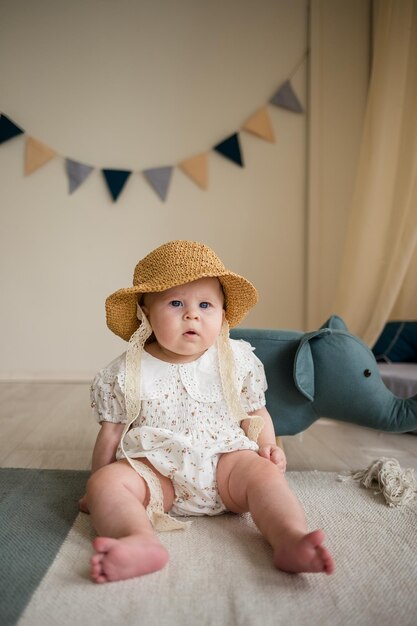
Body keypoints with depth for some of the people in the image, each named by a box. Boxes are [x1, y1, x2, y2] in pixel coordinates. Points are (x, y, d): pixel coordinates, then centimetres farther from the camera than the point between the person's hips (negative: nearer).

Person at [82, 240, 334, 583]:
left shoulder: (238, 360, 3)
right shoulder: (126, 374, 1)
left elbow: (255, 414, 14)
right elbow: (112, 432, 9)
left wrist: (269, 448, -3)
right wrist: (98, 488, 10)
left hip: (225, 460, 1)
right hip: (154, 471, 0)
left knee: (264, 473, -26)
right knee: (108, 480, -26)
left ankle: (291, 539, -42)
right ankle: (141, 541, -48)